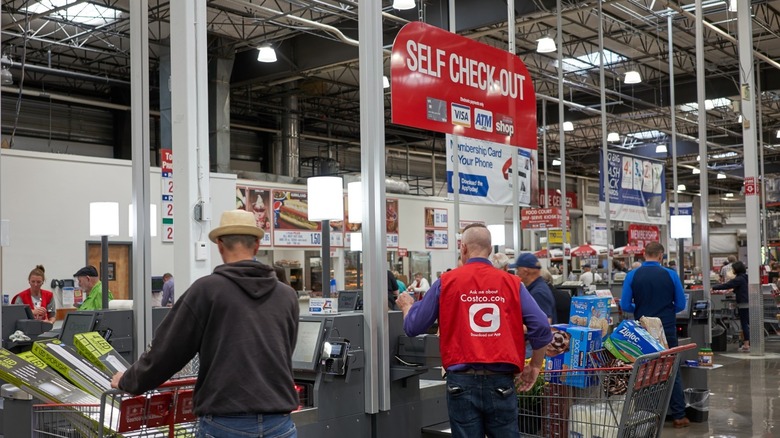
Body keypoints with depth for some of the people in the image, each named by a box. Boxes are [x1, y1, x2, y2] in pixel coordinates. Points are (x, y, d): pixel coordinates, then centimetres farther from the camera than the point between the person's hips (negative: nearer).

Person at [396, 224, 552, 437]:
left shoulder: (445, 282, 0)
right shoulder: (511, 283, 2)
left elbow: (413, 327, 5)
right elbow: (541, 328, -3)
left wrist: (407, 305, 28)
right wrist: (535, 366, 12)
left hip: (463, 382, 0)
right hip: (501, 382, 1)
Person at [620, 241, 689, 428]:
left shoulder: (632, 276, -6)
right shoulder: (671, 275, -6)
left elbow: (625, 306, -5)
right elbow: (681, 305, 0)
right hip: (667, 329, -1)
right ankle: (679, 416, 10)